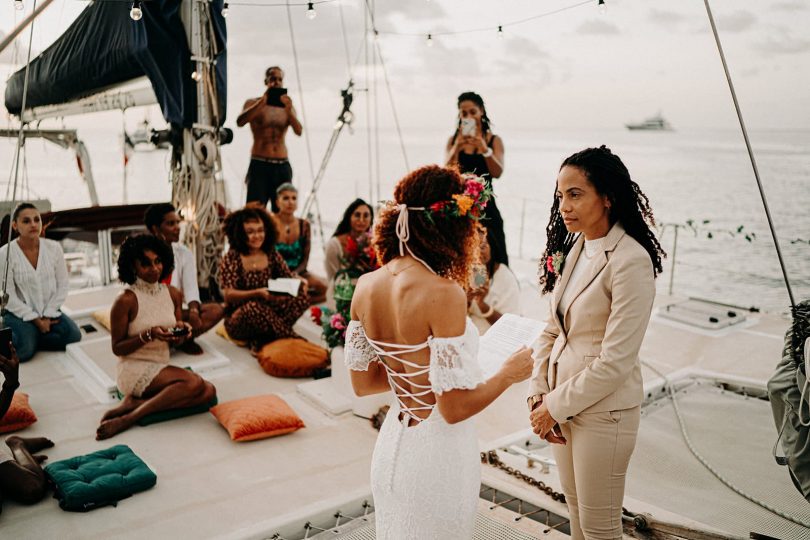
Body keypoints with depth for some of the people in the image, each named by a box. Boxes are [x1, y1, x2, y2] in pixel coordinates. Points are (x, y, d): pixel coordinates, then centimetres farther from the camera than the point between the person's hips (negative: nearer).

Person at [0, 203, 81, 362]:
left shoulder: (54, 247, -3)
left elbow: (62, 286, -1)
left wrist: (47, 315, -10)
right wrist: (36, 320, -15)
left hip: (50, 311, 4)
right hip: (20, 314, -3)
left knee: (73, 336, -22)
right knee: (24, 350, -29)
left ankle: (32, 338, -2)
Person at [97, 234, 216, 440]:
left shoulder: (173, 294, 5)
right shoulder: (125, 300, -12)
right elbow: (117, 348, -7)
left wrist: (181, 331, -10)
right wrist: (149, 335, -22)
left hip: (162, 367, 6)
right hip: (134, 370, -6)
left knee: (208, 391, -19)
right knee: (193, 382, -29)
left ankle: (134, 403, -17)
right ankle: (127, 419, -20)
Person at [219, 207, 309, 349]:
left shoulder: (271, 254, 4)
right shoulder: (232, 258, -8)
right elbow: (228, 294, -16)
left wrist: (298, 283, -19)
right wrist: (258, 293, -31)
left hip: (269, 312, 5)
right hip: (238, 319, -5)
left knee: (302, 296, -17)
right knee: (253, 307, -38)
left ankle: (263, 340, -23)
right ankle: (292, 341, -23)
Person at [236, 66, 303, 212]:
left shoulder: (288, 107, 12)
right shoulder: (253, 103, 5)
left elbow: (299, 131, -4)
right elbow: (240, 122, -15)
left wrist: (289, 110, -20)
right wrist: (263, 101, -19)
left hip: (283, 166, 3)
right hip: (259, 165, -3)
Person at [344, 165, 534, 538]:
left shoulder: (365, 286, -6)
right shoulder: (444, 294, -26)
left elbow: (362, 383, 4)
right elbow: (455, 408, -22)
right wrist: (509, 374, -7)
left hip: (393, 442, 6)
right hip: (437, 453, -6)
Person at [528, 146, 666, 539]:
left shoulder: (631, 261, -22)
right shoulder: (574, 247, 3)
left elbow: (615, 362, -22)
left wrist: (556, 405, -13)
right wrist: (539, 395, -1)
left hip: (604, 409, -7)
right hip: (561, 401, 7)